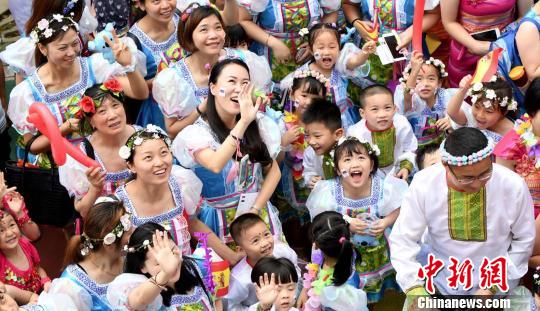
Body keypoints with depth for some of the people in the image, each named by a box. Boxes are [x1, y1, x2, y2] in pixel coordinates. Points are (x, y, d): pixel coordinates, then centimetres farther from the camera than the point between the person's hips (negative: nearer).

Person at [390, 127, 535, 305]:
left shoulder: (513, 186, -22)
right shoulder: (423, 184, -23)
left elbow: (524, 240, -6)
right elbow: (402, 239, -15)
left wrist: (493, 287, -11)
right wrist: (414, 288, -28)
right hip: (442, 276, 1)